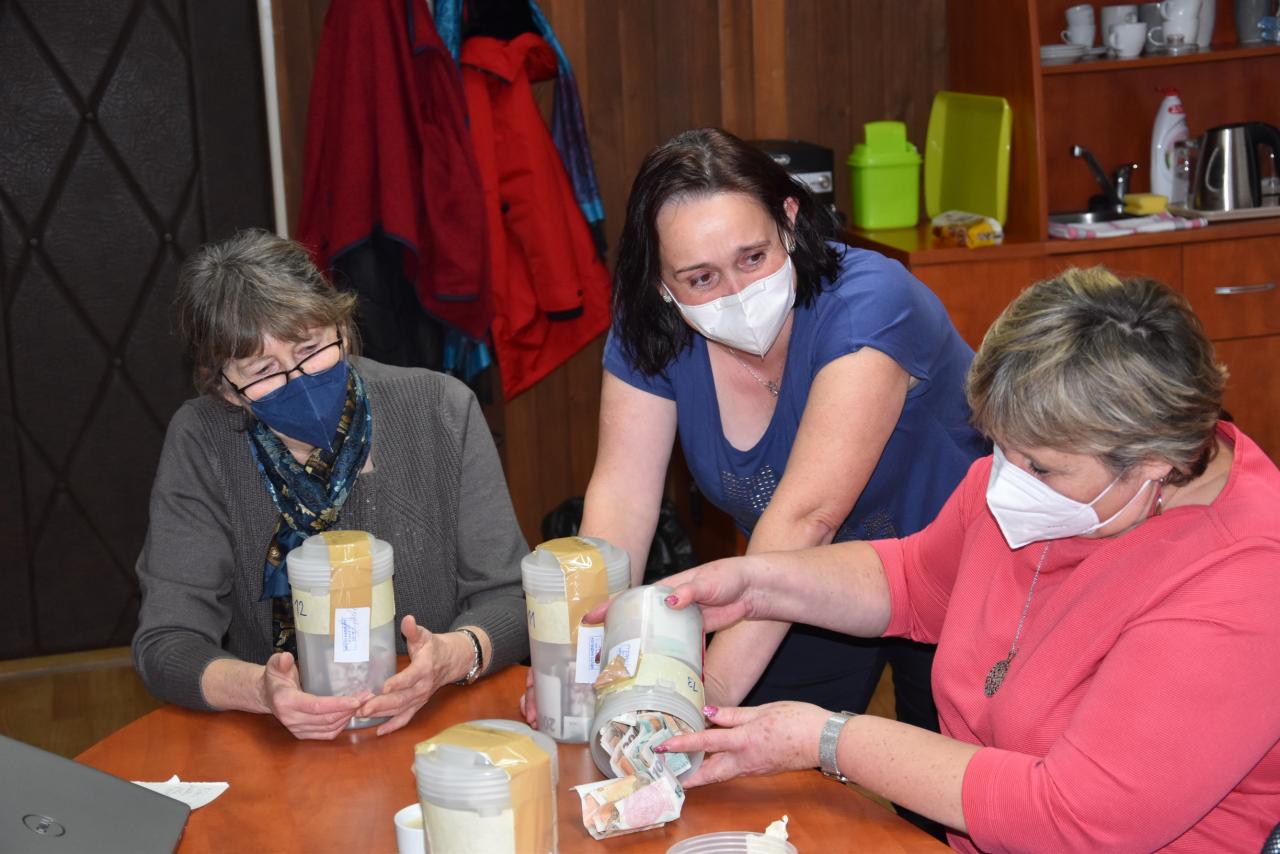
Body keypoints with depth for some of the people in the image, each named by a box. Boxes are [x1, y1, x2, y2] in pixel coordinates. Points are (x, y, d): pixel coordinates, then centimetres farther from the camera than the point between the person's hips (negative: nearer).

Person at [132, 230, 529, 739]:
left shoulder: (440, 411, -5)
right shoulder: (200, 445, -5)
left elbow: (509, 597, -2)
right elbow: (165, 644, -8)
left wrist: (453, 656, -24)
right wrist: (260, 690, -28)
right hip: (276, 746, 0)